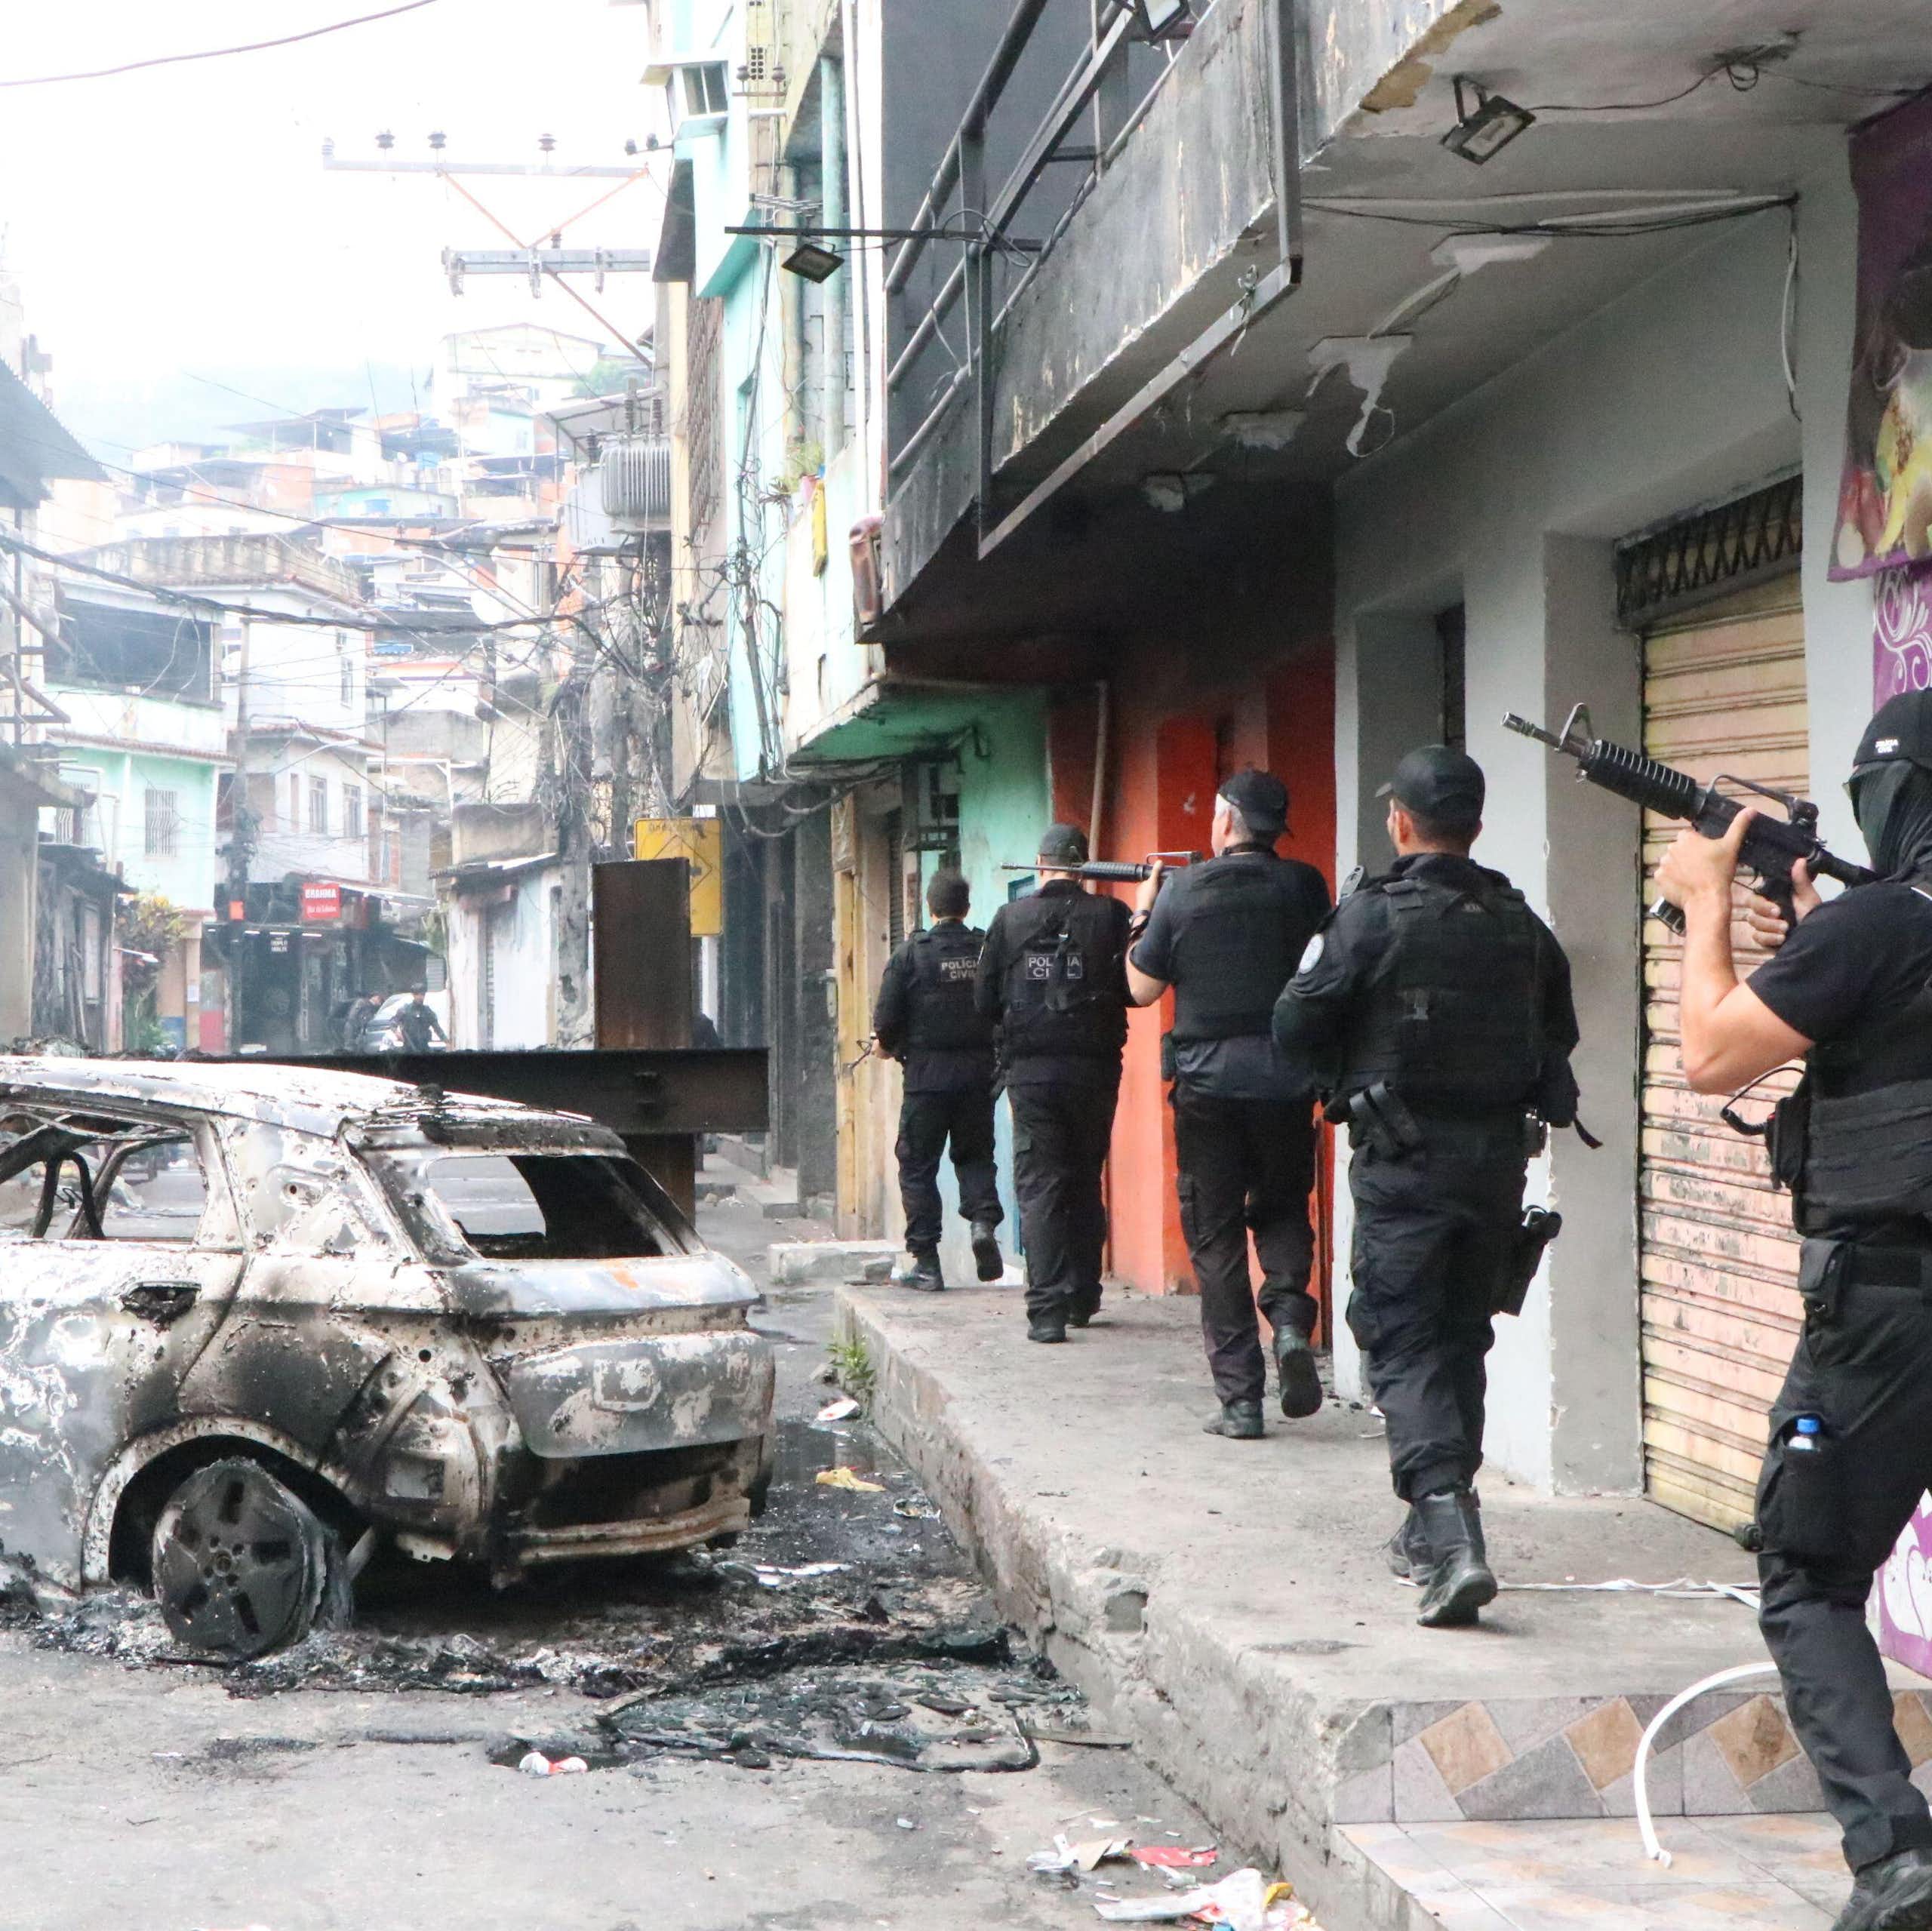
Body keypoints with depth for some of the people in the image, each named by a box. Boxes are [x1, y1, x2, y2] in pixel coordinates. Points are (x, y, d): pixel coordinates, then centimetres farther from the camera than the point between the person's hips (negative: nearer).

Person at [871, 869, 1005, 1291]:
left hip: (927, 1076, -3)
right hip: (979, 1073, 3)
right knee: (975, 1155, 18)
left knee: (918, 1166, 6)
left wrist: (889, 1047, 14)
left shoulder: (911, 953, -6)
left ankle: (926, 1262, 4)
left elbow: (887, 1019, -7)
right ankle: (984, 1218, -8)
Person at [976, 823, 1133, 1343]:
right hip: (1093, 1070, 1)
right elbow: (1136, 988, -3)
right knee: (1086, 1184, 16)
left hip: (1030, 1070, -1)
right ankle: (1082, 1299, 24)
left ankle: (1047, 1310, -10)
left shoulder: (1010, 919, -1)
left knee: (1039, 1187, 0)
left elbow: (985, 1000, 3)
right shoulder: (1110, 915, -3)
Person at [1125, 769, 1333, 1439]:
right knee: (1281, 1208, 20)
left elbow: (1142, 988, 4)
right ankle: (1290, 1318, -8)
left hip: (1207, 1082, -1)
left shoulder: (1183, 893, -4)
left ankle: (1240, 1399, 3)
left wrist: (1142, 913, 19)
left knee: (1216, 1235, 6)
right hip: (1286, 1078, 1)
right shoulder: (1303, 886, -1)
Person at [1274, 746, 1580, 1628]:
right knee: (1461, 1335, 18)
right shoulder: (1521, 923, 5)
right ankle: (1435, 1528, 29)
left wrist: (1344, 1078, 11)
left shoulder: (1373, 915, -12)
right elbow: (1560, 1033, 15)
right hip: (1500, 1155, 5)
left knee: (1402, 1341, -4)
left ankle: (1450, 1537, -20)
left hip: (1406, 1157, -5)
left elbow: (1297, 1026, -9)